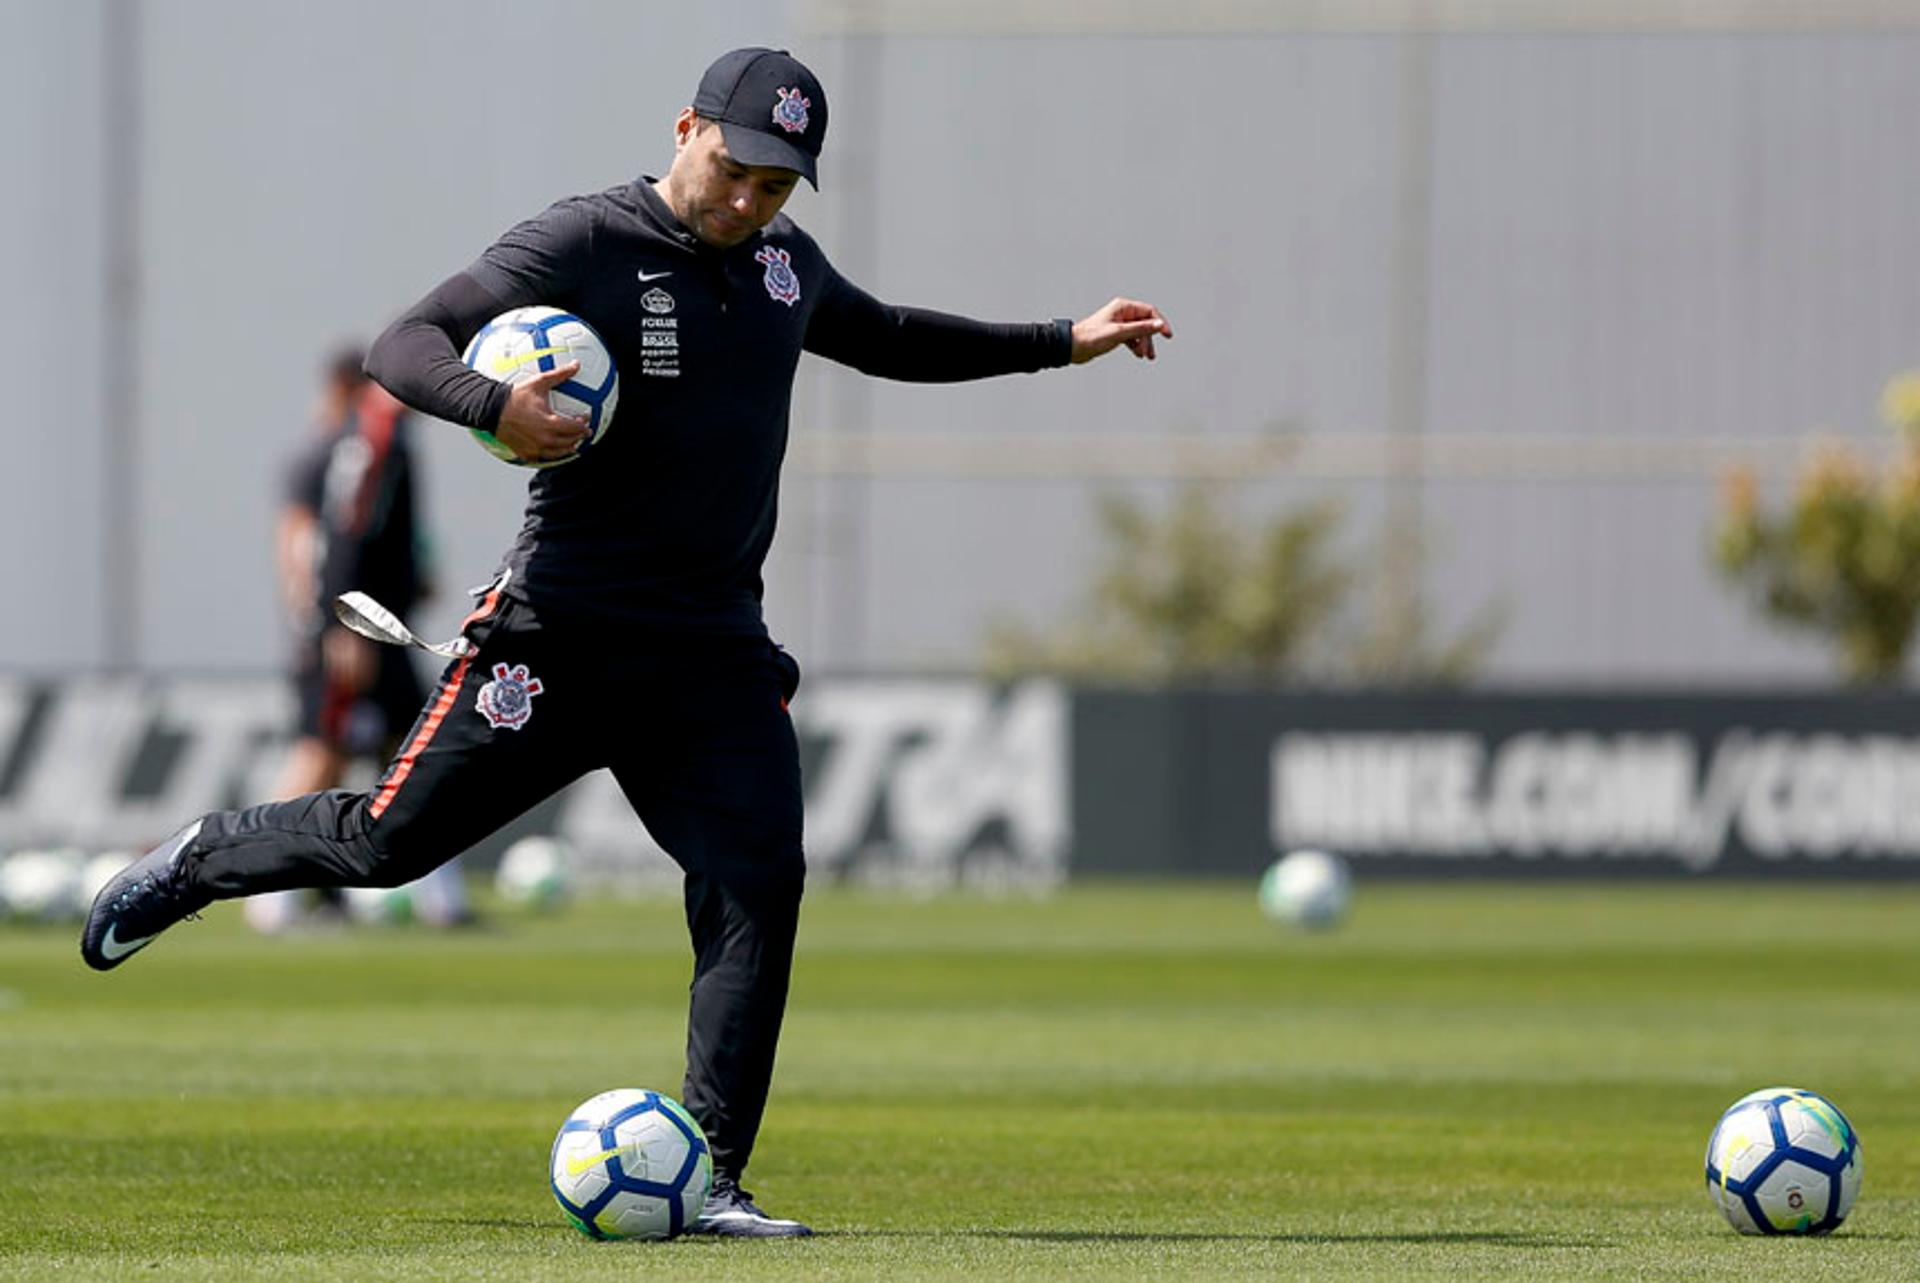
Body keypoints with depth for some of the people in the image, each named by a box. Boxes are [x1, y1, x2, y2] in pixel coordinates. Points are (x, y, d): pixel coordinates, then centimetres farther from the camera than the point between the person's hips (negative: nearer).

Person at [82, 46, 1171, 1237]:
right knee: (393, 839, -2)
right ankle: (201, 860, 29)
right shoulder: (583, 244, -9)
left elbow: (886, 338, 32)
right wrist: (494, 404, -34)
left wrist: (1061, 343, 30)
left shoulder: (785, 259, 12)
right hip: (563, 635, -5)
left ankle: (710, 1183, -8)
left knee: (760, 884, -11)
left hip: (715, 650, 5)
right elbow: (406, 343, -14)